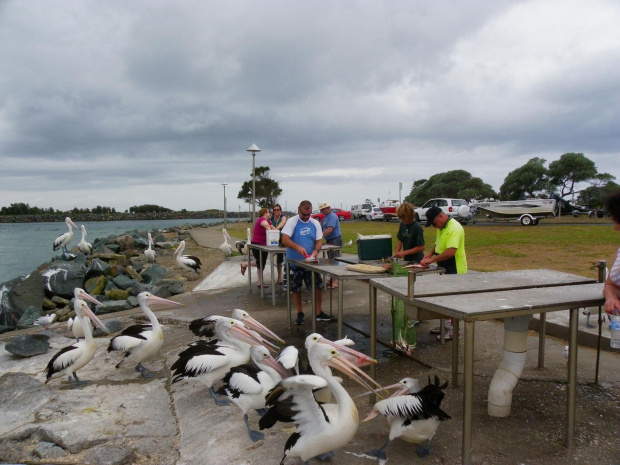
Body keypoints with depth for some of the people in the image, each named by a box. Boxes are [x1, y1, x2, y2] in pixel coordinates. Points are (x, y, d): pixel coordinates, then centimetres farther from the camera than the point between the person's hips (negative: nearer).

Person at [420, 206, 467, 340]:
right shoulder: (442, 228, 10)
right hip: (445, 269, 10)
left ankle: (454, 330, 9)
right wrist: (430, 253, 4)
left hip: (454, 270, -10)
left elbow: (451, 251, -32)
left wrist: (432, 259, -28)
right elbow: (438, 244, 23)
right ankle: (446, 324, 29)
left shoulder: (454, 228, -22)